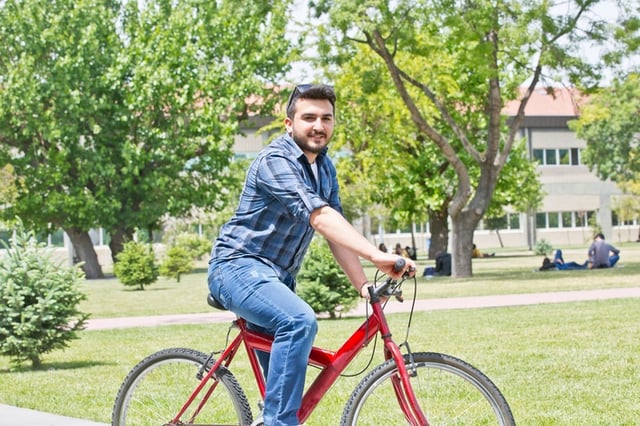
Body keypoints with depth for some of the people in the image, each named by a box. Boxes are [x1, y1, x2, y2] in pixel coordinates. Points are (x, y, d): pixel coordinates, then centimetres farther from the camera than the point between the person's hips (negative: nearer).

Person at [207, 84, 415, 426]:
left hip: (276, 277, 10)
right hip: (239, 267, -9)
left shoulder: (324, 167, 9)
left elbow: (336, 229, 6)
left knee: (284, 380, 13)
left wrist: (362, 285, -8)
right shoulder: (276, 161, -20)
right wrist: (377, 256, -42)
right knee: (300, 322, -33)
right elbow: (319, 217, -33)